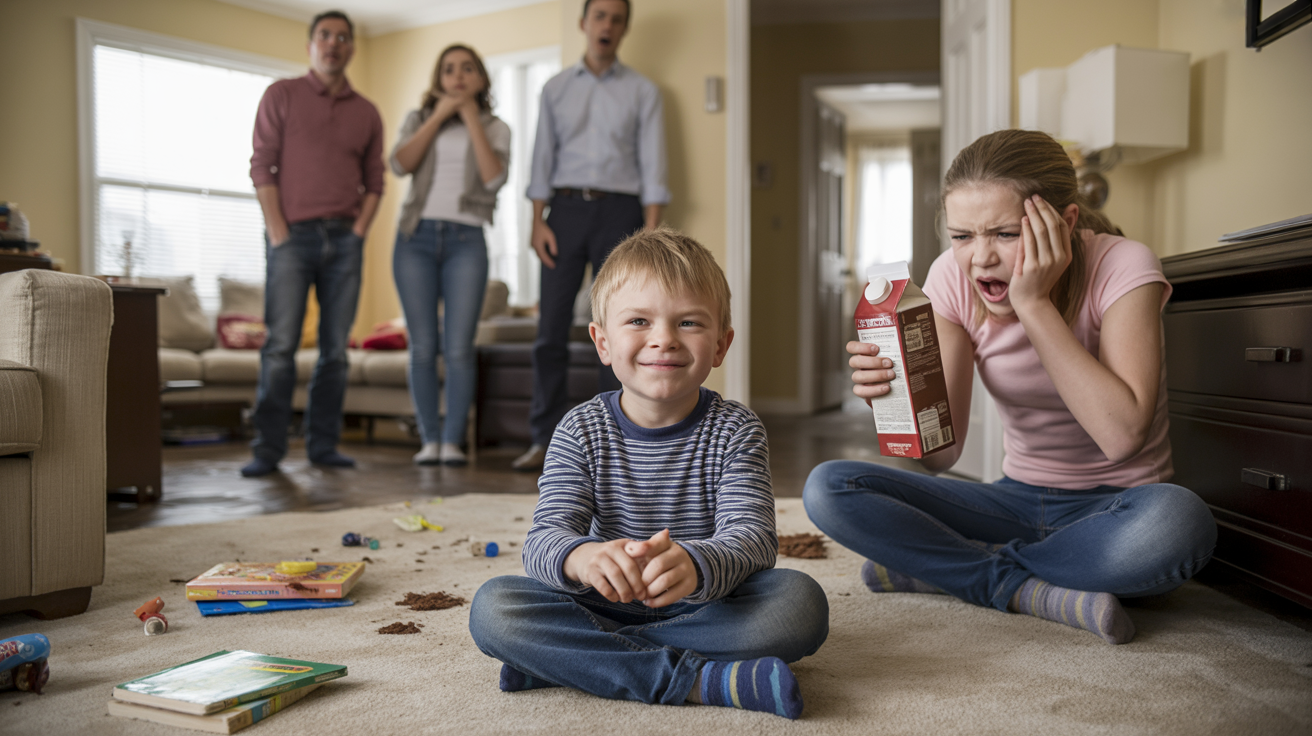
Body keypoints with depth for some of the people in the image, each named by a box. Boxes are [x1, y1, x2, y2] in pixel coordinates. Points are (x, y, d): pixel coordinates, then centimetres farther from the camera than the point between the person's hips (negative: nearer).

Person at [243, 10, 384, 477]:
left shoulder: (367, 113, 15)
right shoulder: (282, 95, 7)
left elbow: (374, 181, 15)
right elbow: (262, 166, 0)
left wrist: (359, 230, 0)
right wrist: (278, 232, -8)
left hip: (345, 239, 3)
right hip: (293, 235, -3)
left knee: (336, 349, 3)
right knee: (280, 346, -8)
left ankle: (323, 445, 10)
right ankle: (268, 449, -3)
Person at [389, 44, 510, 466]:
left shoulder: (495, 128, 15)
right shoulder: (419, 119, 17)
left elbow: (494, 178, -5)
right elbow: (399, 165, -2)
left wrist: (471, 118, -1)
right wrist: (439, 116, -1)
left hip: (466, 239, -1)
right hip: (416, 236, 1)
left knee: (459, 348, -9)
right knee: (423, 347, -3)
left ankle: (453, 441, -4)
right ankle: (429, 440, 3)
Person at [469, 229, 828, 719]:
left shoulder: (735, 431, -6)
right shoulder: (581, 431, -4)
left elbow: (752, 535, -19)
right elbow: (544, 539, -15)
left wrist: (694, 565, -44)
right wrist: (582, 557, -42)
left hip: (704, 606, 0)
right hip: (608, 604, 1)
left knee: (801, 602, -29)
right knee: (492, 606, -23)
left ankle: (566, 660, -24)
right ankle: (697, 680, -27)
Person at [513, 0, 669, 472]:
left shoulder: (642, 92, 8)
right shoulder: (556, 88, 13)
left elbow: (652, 164, 2)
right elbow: (543, 158, 10)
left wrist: (650, 231, -8)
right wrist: (538, 221, -2)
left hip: (618, 209, -1)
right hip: (566, 207, 1)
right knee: (551, 329, -3)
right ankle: (546, 440, 2)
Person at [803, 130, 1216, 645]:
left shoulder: (1123, 267, -17)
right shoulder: (953, 278, -8)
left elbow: (1121, 435, -30)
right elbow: (941, 454, -11)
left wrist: (1034, 303, -28)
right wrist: (894, 394, -33)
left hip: (1114, 507, -2)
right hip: (1018, 501, 3)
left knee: (1176, 521, -39)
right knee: (828, 489, -15)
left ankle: (936, 567, -18)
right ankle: (1033, 591, -20)